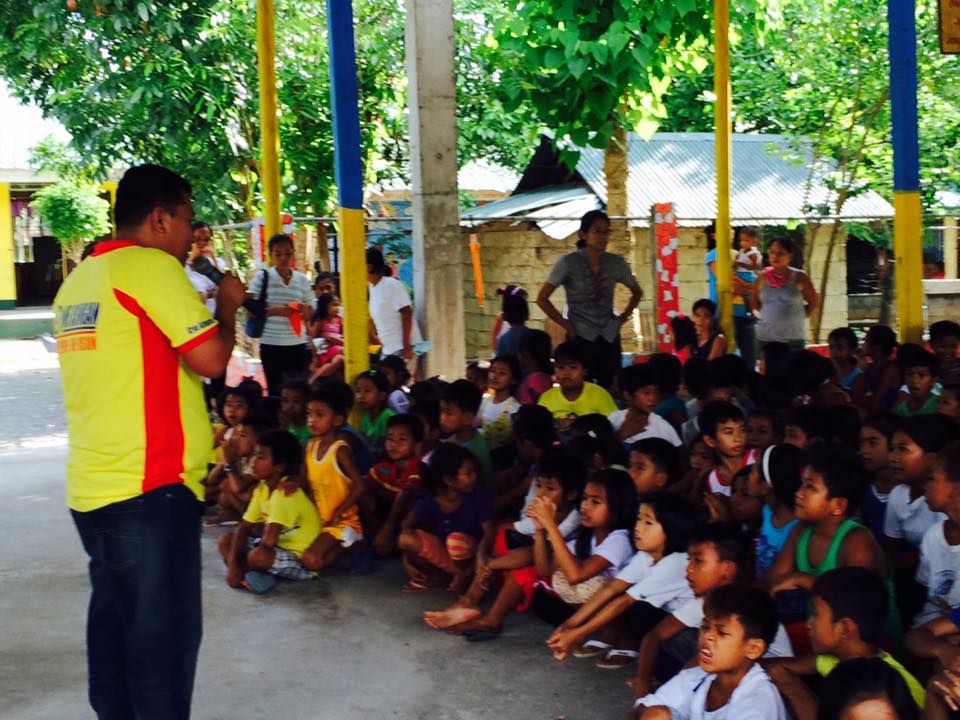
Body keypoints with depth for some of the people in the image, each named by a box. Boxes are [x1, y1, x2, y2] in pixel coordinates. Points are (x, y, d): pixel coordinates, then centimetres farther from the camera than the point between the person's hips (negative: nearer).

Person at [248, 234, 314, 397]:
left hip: (297, 343, 2)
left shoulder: (302, 279, 7)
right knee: (274, 388, 5)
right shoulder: (261, 277, -1)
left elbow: (310, 315, 11)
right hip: (270, 342, -2)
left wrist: (303, 310, -12)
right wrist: (275, 311, -20)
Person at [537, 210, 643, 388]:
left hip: (610, 338, 3)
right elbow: (542, 298, -2)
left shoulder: (616, 263, 5)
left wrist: (624, 316, 8)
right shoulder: (568, 263, -5)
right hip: (580, 337, -3)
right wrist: (565, 324, -6)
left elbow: (636, 292, 21)